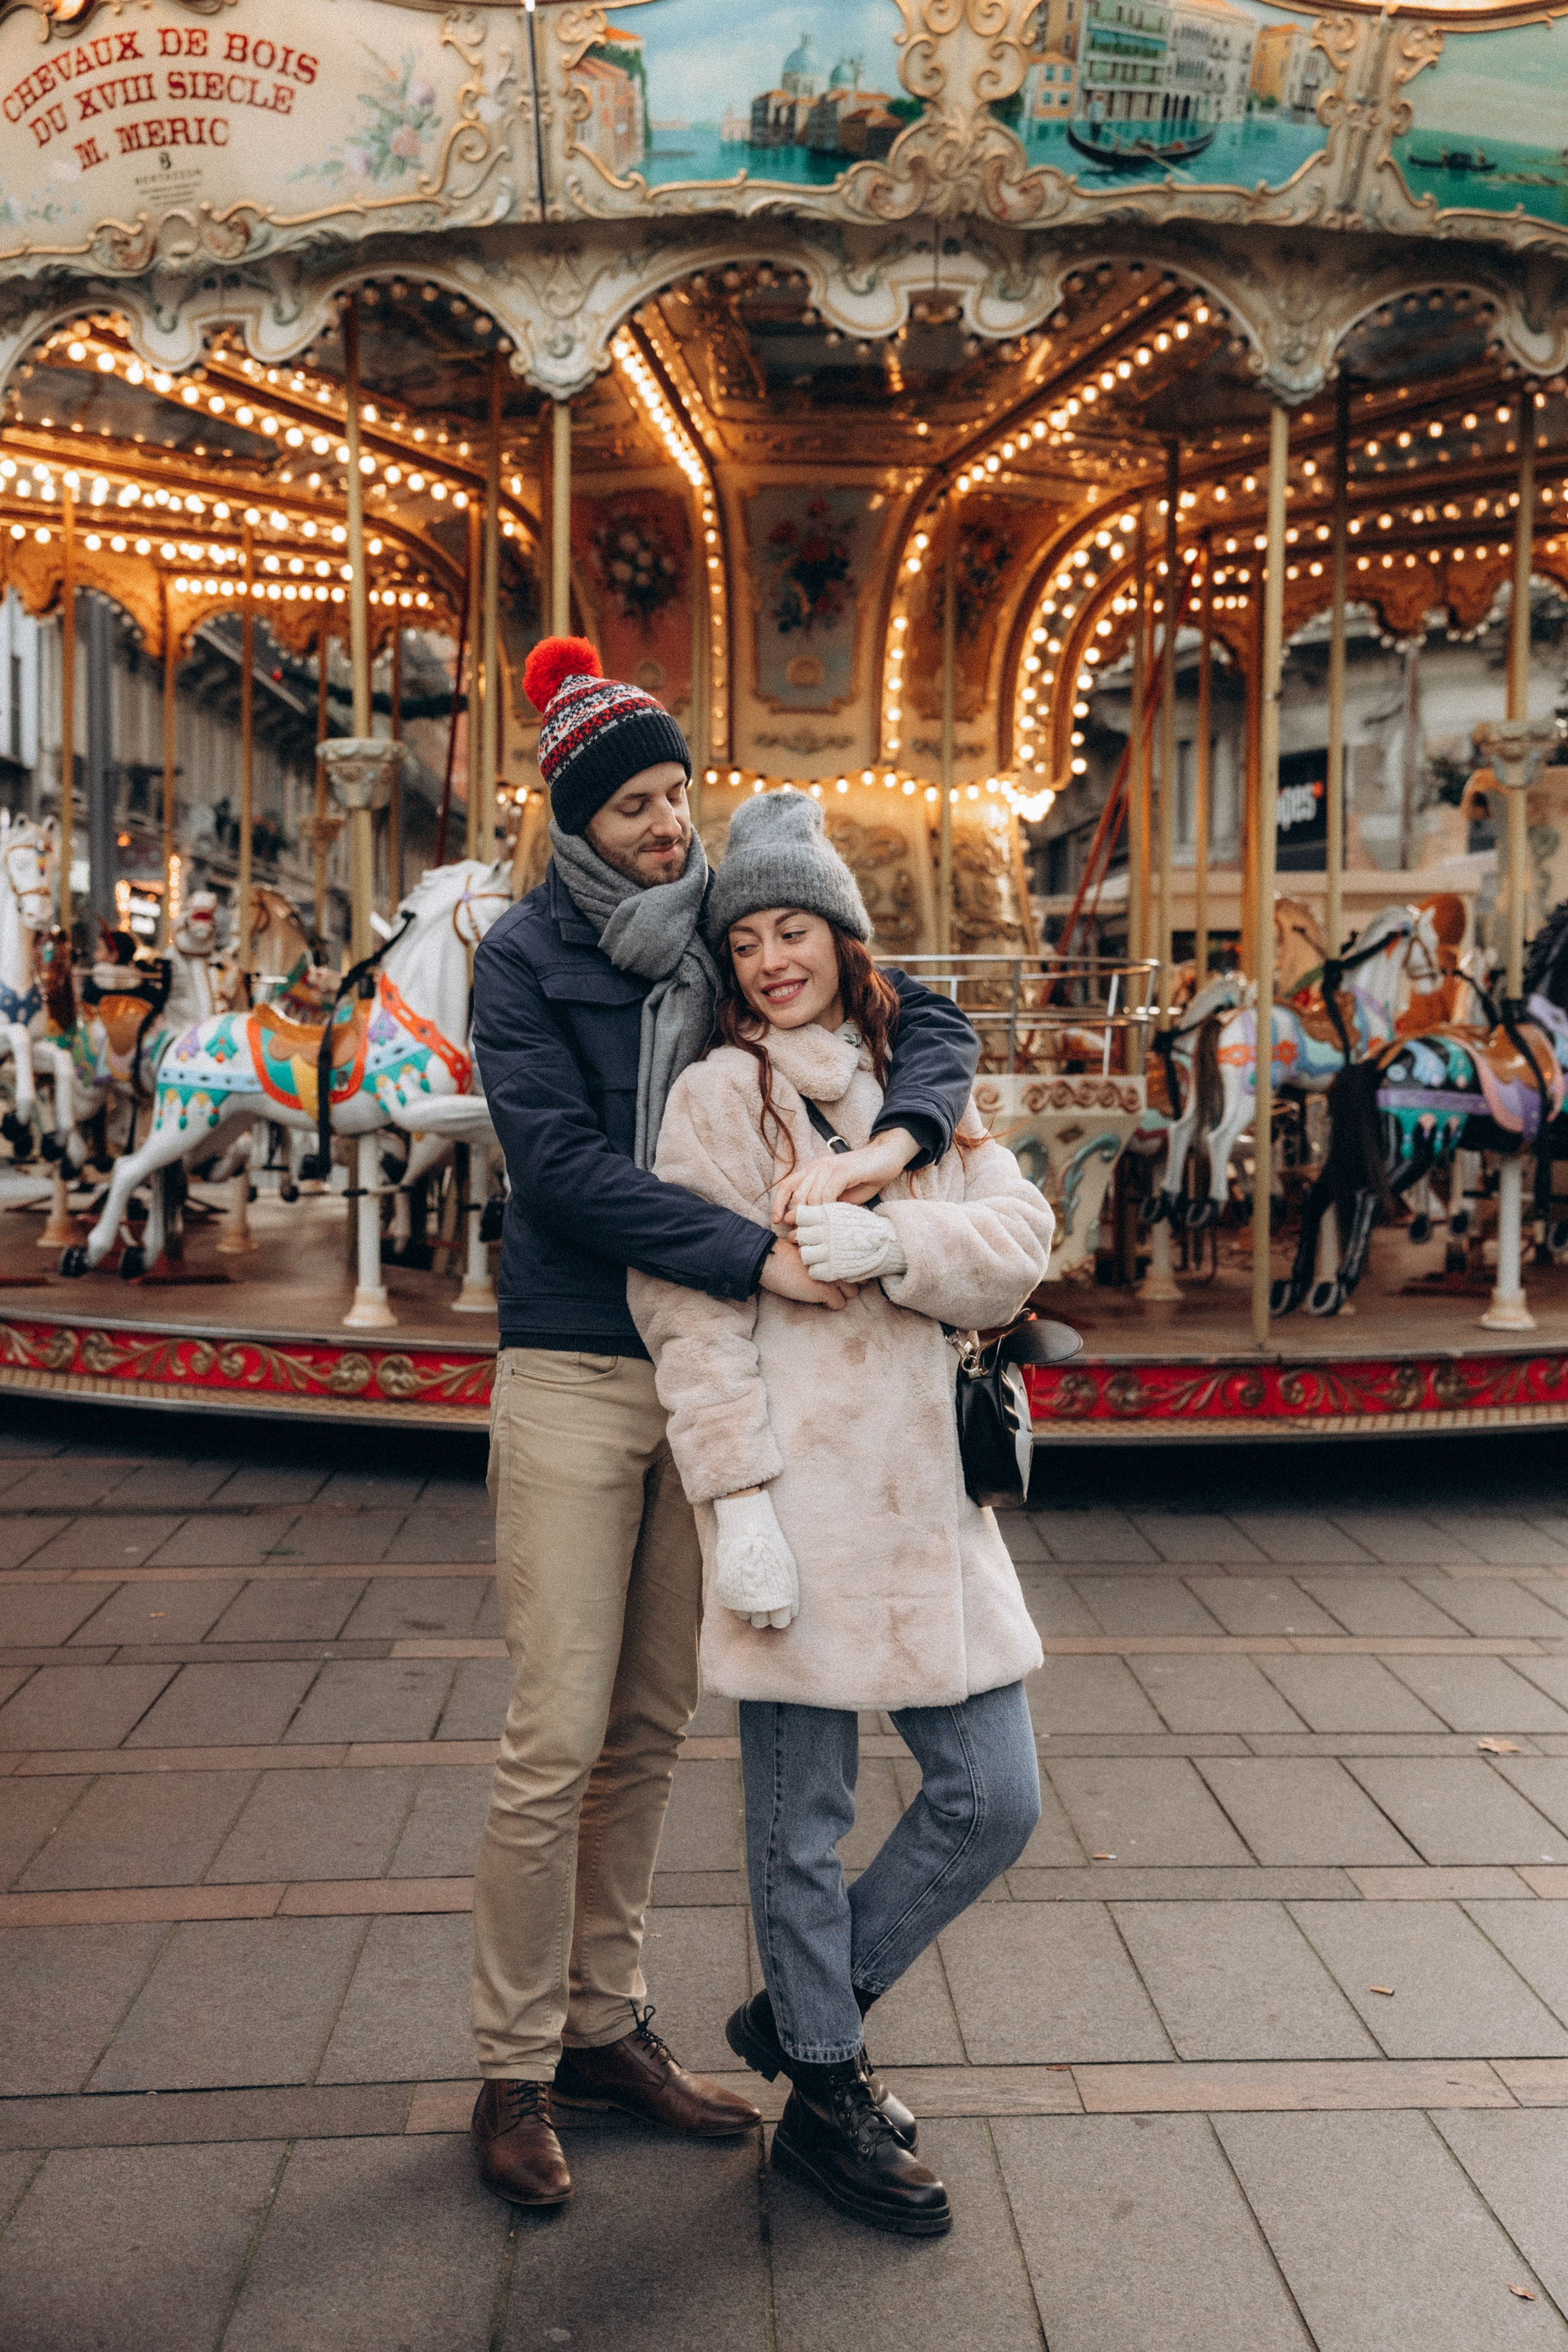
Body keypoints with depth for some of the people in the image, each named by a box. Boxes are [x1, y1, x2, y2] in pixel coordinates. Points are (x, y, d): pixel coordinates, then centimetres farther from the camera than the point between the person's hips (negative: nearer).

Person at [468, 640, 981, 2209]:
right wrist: (753, 1255, -24)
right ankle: (513, 2069, 16)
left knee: (652, 1729, 12)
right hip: (572, 1373, -4)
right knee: (556, 1741, -2)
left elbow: (928, 1018, 1)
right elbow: (562, 1162, -17)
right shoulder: (526, 953, -5)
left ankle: (604, 2027, 28)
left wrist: (895, 1136, -21)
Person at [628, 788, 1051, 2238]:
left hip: (930, 1482, 6)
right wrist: (736, 1500, -16)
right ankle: (822, 2092, 28)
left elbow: (1022, 1239, 1)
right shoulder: (723, 1093, -2)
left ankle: (802, 2012, 30)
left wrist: (889, 1239, -18)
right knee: (804, 1815, 6)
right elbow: (693, 1312, -8)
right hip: (800, 1492, -5)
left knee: (996, 1797, 9)